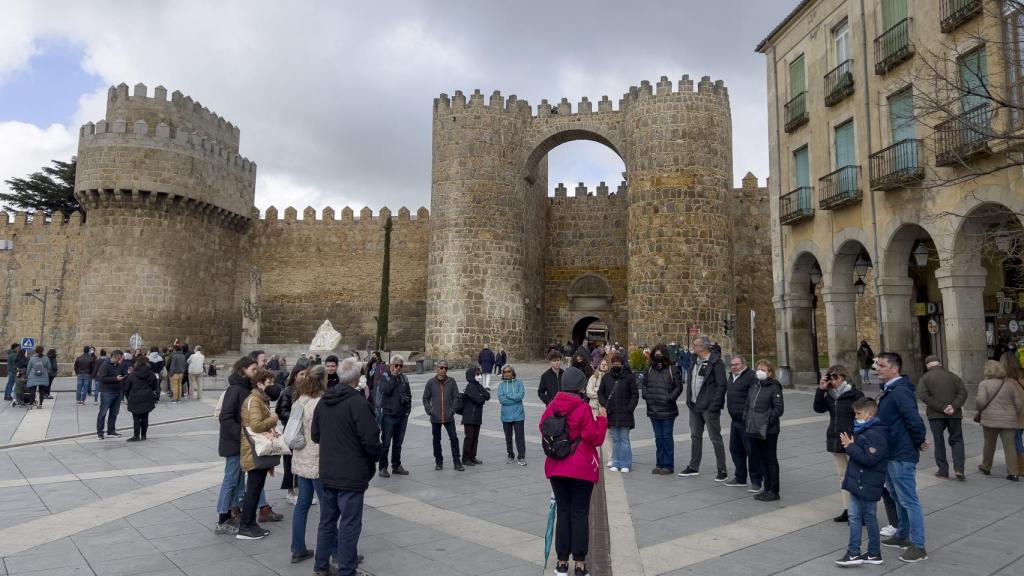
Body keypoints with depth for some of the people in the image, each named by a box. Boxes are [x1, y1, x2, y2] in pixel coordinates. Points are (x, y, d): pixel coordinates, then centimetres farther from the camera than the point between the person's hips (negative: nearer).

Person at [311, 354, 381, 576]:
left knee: (327, 520, 19)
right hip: (351, 474, -8)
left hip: (327, 472, 8)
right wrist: (377, 456, -2)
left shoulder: (323, 401, 5)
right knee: (349, 524, 2)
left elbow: (315, 434, 11)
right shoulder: (358, 402, -20)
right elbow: (370, 439, -21)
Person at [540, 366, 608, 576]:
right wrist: (602, 419, 0)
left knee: (562, 512, 12)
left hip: (556, 467, 4)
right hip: (581, 469, -4)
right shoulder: (583, 408, -15)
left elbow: (542, 428, 12)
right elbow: (595, 439, -11)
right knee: (580, 514, 6)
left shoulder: (552, 406, -2)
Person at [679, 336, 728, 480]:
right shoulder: (695, 361, 12)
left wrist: (714, 404, -20)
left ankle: (722, 471, 9)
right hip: (694, 406, 8)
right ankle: (693, 467, 27)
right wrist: (689, 399, 11)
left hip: (709, 407, -8)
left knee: (715, 438, -1)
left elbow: (722, 385, -16)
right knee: (695, 436, 16)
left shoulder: (715, 362, -13)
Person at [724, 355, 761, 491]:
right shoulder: (732, 378, 16)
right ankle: (740, 478, 28)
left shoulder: (751, 377, -14)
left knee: (752, 451, -3)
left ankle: (757, 481, 6)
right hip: (735, 420, 10)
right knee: (735, 449, 15)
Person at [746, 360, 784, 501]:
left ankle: (774, 491, 12)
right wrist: (746, 420, 7)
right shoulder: (754, 387, 13)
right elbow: (748, 405, 18)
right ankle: (767, 488, 26)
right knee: (760, 459, 14)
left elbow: (779, 408, -14)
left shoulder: (774, 387, -9)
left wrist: (767, 421, -17)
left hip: (768, 431, -7)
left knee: (770, 460, 2)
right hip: (753, 430, 7)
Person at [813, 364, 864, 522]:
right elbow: (818, 408, 1)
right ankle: (847, 510, 19)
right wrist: (821, 389, -9)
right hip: (835, 441, 7)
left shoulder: (856, 394, -9)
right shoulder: (830, 395, 9)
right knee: (843, 476, 12)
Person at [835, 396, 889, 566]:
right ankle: (854, 552, 16)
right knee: (855, 516, 11)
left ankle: (874, 553, 16)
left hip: (867, 486, -9)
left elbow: (869, 458, -26)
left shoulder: (875, 434, -20)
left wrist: (851, 447, -21)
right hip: (858, 483, 9)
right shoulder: (864, 431, 11)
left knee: (869, 518, 3)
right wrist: (850, 445, 7)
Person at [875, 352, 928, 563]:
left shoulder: (901, 391, -21)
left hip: (901, 456, -10)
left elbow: (914, 420, -27)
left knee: (909, 500, -2)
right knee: (898, 498, 21)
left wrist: (919, 441, -12)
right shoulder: (888, 390, 11)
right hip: (890, 453, 11)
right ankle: (902, 536, 34)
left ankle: (918, 546, 7)